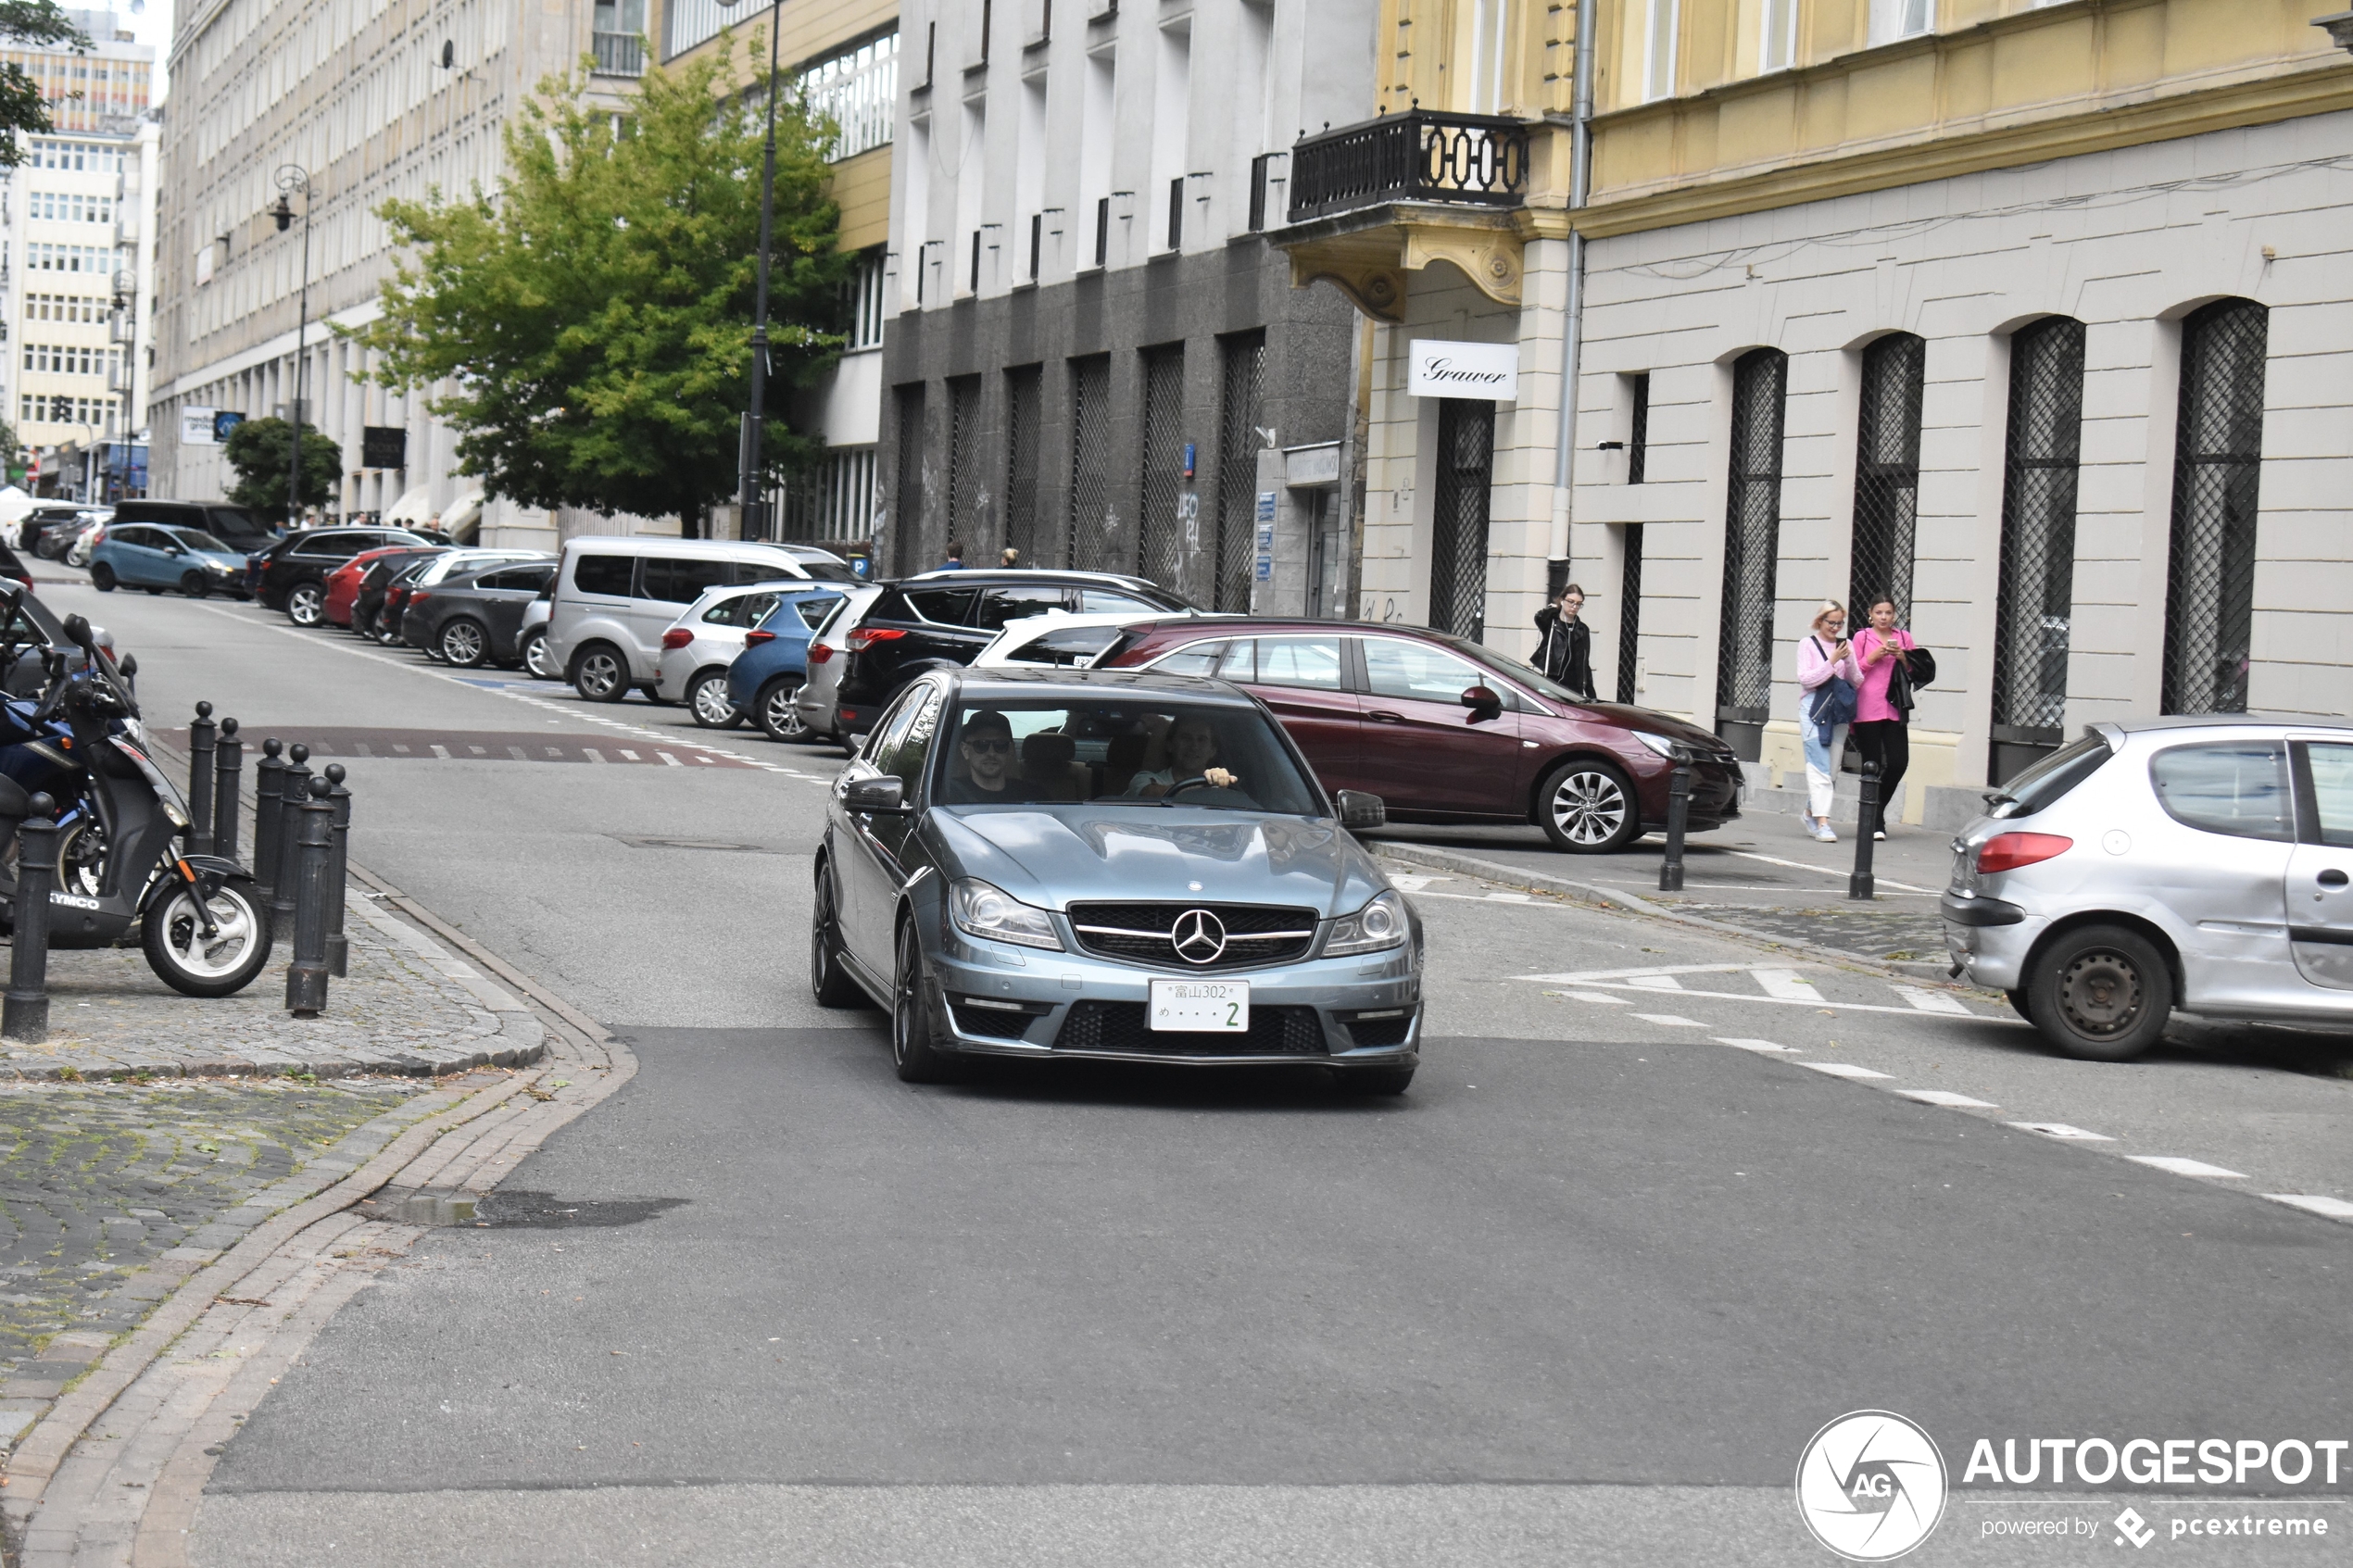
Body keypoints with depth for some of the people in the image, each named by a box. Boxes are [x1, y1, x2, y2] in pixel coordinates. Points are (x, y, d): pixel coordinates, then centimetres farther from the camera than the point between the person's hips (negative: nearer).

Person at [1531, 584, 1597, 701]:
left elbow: (1585, 663, 17)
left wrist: (1590, 693, 14)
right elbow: (1539, 617, -22)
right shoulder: (1551, 623, 3)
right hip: (1551, 685, -4)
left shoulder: (1582, 630, 15)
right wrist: (1552, 609, 0)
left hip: (1574, 688, 4)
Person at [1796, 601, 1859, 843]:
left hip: (1839, 709, 4)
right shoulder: (1808, 644, 1)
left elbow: (1858, 681, 9)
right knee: (1820, 766, -13)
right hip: (1814, 708, -4)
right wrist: (1832, 661, -15)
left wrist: (1848, 660, -9)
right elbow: (1805, 679, -8)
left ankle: (1811, 813, 23)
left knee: (1833, 767, 6)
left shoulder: (1846, 645, 12)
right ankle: (1822, 822, -19)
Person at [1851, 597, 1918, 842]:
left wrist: (1902, 657, -4)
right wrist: (1873, 658, -10)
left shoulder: (1904, 638, 12)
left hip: (1894, 709, 2)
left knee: (1898, 762, -7)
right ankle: (1875, 822, 5)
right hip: (1867, 710, -2)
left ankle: (1877, 810, 16)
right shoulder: (1862, 637, 5)